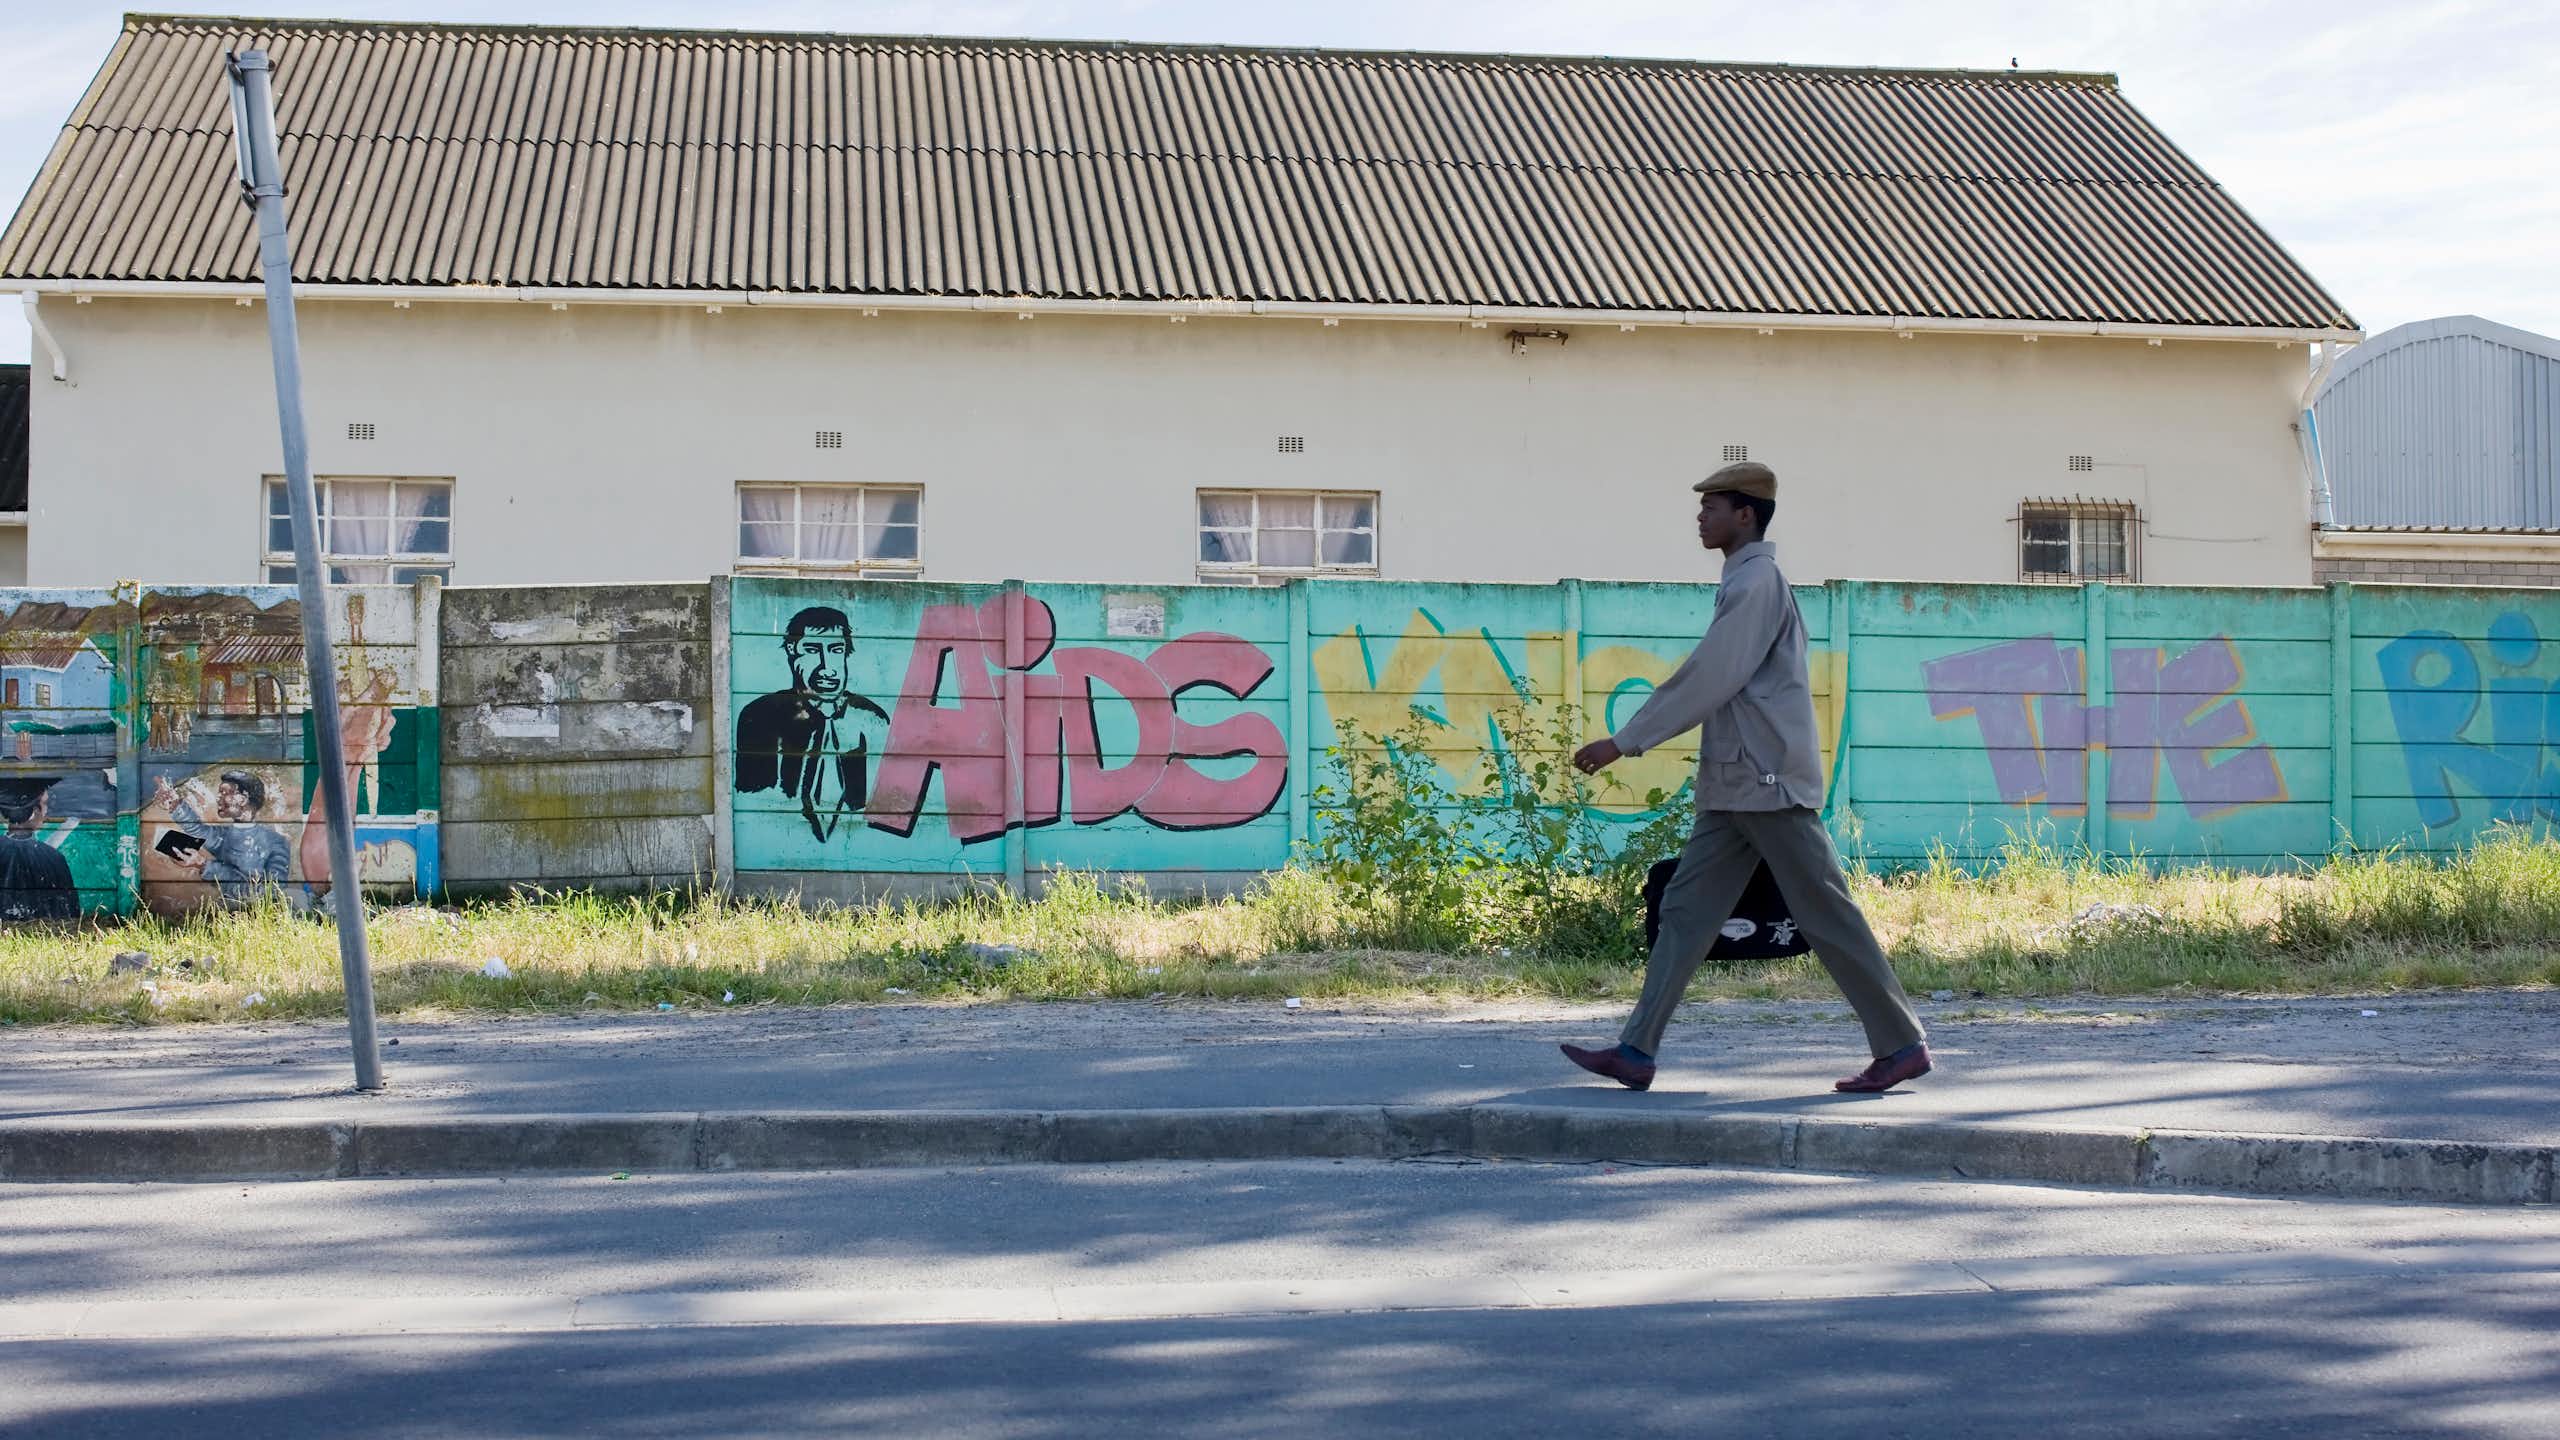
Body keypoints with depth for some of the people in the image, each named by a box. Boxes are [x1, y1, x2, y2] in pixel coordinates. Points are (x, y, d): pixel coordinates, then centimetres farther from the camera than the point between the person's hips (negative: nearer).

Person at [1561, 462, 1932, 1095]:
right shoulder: (1745, 583, 17)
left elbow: (1708, 681, -18)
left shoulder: (1757, 583, -13)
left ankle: (1902, 1046, 5)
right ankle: (1637, 1053, 2)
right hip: (1734, 786, 10)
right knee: (1685, 911, 4)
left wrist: (1624, 742, -17)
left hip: (1769, 782, -10)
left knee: (1827, 916, -3)